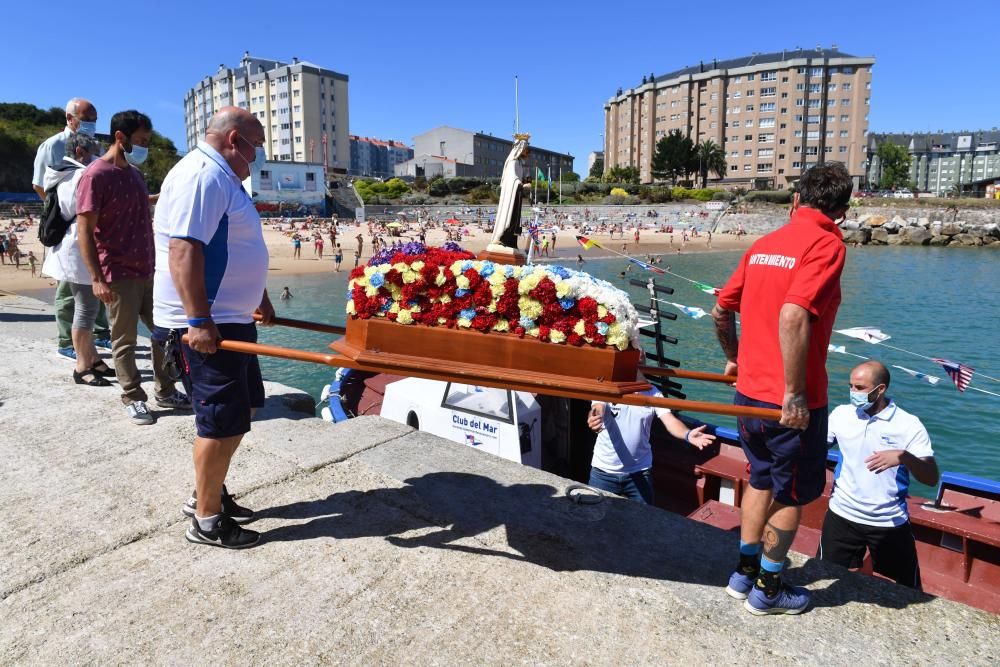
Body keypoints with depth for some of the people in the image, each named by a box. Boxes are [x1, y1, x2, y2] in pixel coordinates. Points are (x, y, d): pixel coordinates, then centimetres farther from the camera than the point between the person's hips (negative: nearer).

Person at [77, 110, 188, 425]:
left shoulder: (135, 173, 14)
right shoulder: (96, 175, -11)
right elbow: (85, 230, -14)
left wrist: (158, 261, 21)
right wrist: (97, 278, -20)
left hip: (148, 270, 8)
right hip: (119, 275, -8)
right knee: (125, 340, 3)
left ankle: (165, 391, 23)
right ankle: (133, 399, 15)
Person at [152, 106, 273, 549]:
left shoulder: (222, 177, 17)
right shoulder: (201, 175, -16)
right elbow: (184, 250, -25)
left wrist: (258, 297, 28)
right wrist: (199, 321, -29)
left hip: (231, 318, 11)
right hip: (205, 324, -11)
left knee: (241, 409, 18)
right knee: (224, 423, -4)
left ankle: (208, 493, 32)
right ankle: (207, 521, 11)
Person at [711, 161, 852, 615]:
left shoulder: (764, 244, 8)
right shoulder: (826, 245, -13)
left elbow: (721, 310, 11)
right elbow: (792, 316, -27)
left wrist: (734, 358, 26)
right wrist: (794, 394, -23)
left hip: (749, 391, 7)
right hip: (792, 403, -7)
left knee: (762, 482, 23)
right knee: (792, 495, 12)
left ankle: (745, 572, 34)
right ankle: (767, 590, 26)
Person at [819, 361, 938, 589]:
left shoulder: (909, 425, -9)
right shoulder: (841, 414, -2)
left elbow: (931, 478, -12)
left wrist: (904, 457, -31)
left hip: (891, 523, -1)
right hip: (842, 517, 2)